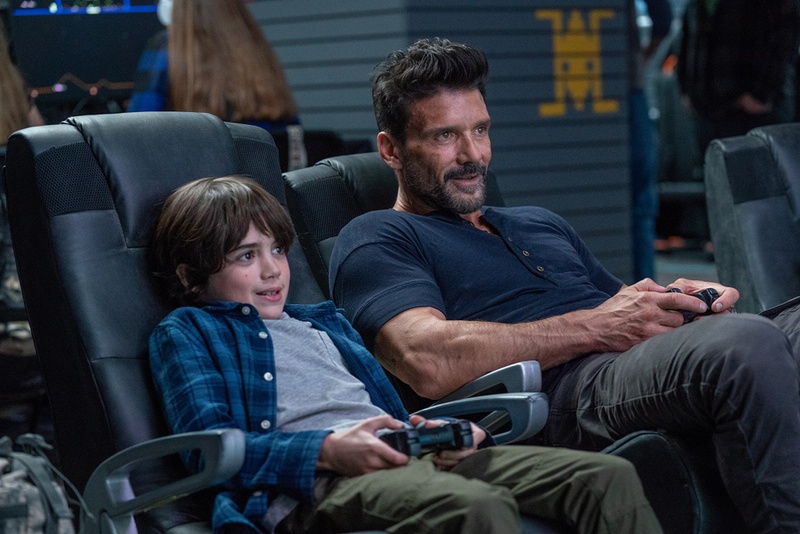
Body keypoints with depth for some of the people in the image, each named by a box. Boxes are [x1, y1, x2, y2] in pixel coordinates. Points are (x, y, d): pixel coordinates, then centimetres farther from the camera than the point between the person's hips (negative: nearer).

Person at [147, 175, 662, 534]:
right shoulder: (185, 333, 15)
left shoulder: (322, 319, 36)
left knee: (609, 476, -13)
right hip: (310, 483, -7)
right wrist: (328, 450, -17)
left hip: (401, 455, 7)